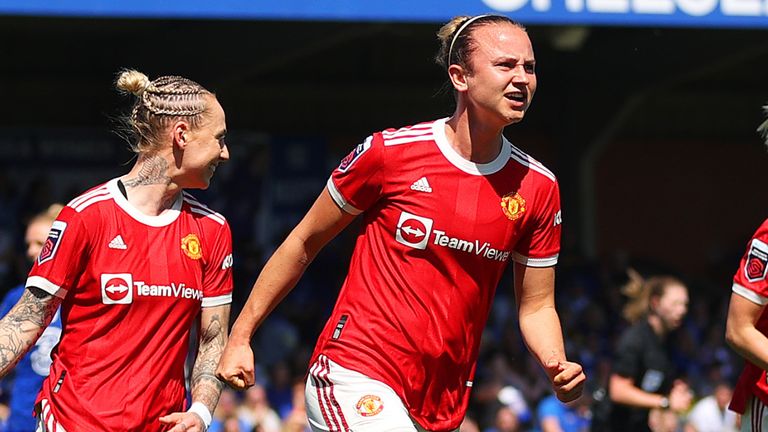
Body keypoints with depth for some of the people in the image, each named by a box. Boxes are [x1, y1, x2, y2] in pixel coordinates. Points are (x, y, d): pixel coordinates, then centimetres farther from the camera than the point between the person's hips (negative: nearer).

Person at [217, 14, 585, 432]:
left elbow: (535, 307, 12)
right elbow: (304, 242, 5)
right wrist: (240, 335, 7)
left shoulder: (538, 187, 4)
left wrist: (557, 367, -9)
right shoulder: (391, 152, -7)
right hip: (354, 378, -5)